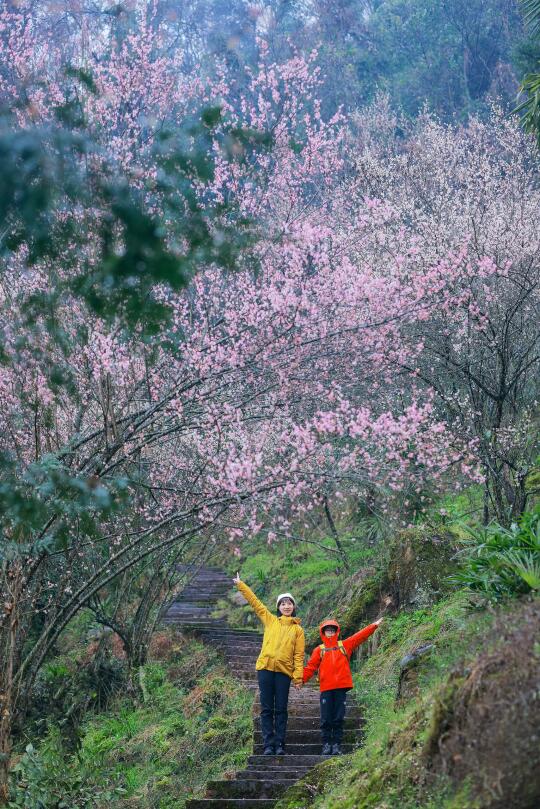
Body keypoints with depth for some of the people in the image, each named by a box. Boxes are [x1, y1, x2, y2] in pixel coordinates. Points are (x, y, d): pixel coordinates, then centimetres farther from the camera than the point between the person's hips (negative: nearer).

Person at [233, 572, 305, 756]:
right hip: (265, 668, 1)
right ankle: (268, 745, 1)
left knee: (281, 709, 0)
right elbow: (254, 601, 14)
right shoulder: (270, 621, 12)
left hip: (284, 671, -1)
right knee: (267, 709, 0)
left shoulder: (298, 630, 9)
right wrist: (240, 584, 13)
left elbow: (299, 655, 4)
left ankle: (280, 745, 4)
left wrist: (298, 677, -4)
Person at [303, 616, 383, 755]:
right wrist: (301, 678, -11)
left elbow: (360, 636, 11)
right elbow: (311, 666, 3)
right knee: (326, 719, -1)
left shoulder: (344, 646, 14)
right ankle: (326, 744, 5)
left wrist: (374, 625, 5)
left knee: (339, 718, 3)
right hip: (326, 688, -1)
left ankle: (337, 745, 7)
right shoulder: (319, 650, 10)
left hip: (341, 687, 1)